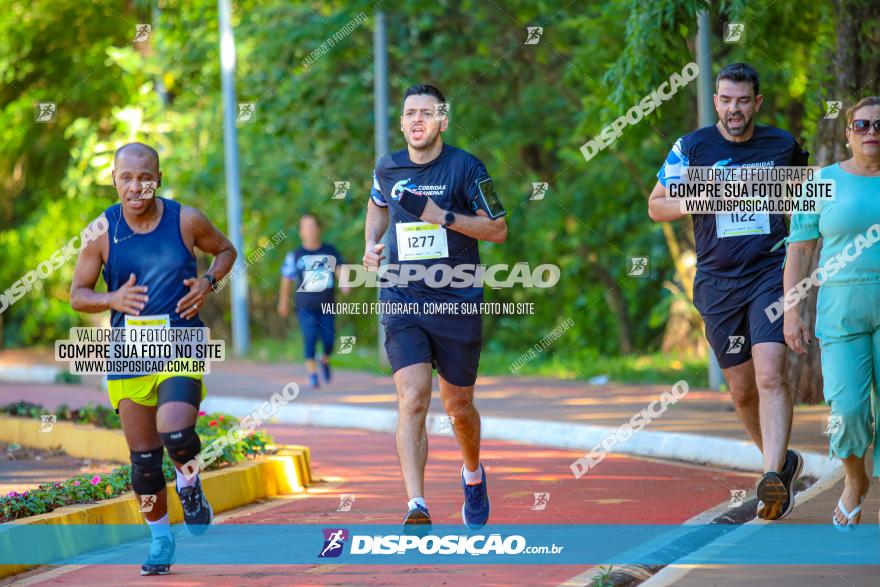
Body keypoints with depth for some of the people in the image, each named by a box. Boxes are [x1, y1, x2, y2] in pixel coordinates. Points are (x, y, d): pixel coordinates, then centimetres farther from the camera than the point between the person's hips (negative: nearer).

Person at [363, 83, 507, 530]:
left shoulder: (465, 167, -5)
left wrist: (443, 217, -17)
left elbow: (498, 229, -5)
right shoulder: (388, 168, 6)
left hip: (457, 303, -1)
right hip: (403, 303, 1)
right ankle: (416, 508, -25)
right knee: (412, 398, -17)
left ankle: (473, 474, 44)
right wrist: (371, 243, 11)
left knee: (458, 406, 11)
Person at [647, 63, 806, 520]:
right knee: (741, 388, 9)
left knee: (770, 375, -19)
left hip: (771, 273, -2)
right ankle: (783, 461, 31)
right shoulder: (692, 147, 0)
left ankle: (773, 477, -27)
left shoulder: (782, 145, 4)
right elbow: (655, 207, 4)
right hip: (718, 283, 2)